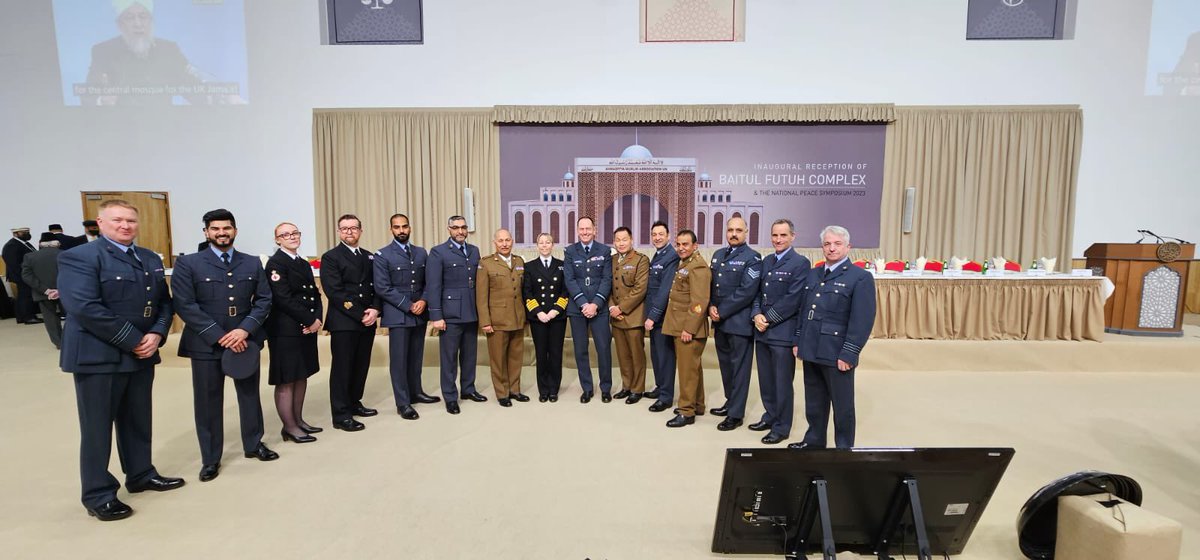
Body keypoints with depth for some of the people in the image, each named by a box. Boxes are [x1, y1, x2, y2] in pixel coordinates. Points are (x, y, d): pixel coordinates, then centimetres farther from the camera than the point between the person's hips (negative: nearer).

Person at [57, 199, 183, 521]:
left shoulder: (151, 260, 11)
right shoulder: (79, 257, -10)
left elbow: (164, 302, 10)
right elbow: (84, 308, -21)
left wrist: (156, 334, -9)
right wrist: (132, 341, -19)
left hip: (142, 354, 7)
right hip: (98, 357, -6)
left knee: (138, 422, 17)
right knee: (97, 428, 4)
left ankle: (140, 475, 32)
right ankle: (98, 495, 16)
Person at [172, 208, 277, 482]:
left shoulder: (252, 263, 7)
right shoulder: (188, 263, -3)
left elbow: (264, 300, 2)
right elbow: (185, 306, -10)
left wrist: (244, 330, -13)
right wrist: (220, 336, -16)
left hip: (246, 340, 3)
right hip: (206, 344, -3)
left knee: (250, 395, 14)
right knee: (208, 402, 7)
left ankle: (254, 444, 32)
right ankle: (210, 459, 22)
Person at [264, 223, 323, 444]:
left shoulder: (304, 263, 15)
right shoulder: (275, 263, -10)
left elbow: (315, 295, 11)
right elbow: (283, 299, -18)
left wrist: (317, 319, -6)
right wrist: (310, 320, -14)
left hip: (307, 328, 8)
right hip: (285, 330, -8)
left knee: (302, 375, 14)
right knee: (286, 380, 0)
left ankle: (298, 420, 25)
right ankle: (289, 427, 8)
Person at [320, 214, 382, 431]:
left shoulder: (369, 257, 15)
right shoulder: (331, 257, -3)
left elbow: (376, 287, 11)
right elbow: (334, 292, -12)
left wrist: (375, 310, -7)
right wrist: (360, 314, -15)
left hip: (368, 321, 6)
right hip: (343, 322, -6)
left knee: (361, 366, 11)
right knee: (342, 368, 0)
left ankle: (354, 403, 26)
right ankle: (341, 415, 7)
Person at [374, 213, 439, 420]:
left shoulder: (421, 253, 10)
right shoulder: (382, 255, -5)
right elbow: (382, 288, -12)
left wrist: (423, 301, -9)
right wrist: (408, 306, -14)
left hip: (420, 313, 5)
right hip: (397, 315, -5)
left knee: (416, 356, 13)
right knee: (399, 359, 0)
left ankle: (416, 392, 27)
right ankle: (403, 403, 6)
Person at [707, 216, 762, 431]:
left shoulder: (752, 258, -9)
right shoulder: (718, 255, 13)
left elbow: (747, 291, -17)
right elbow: (711, 284, 14)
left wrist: (721, 312, -16)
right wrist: (711, 307, -4)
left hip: (739, 323, -6)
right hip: (720, 322, 7)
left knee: (739, 367, 2)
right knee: (725, 364, 16)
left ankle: (736, 414, 10)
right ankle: (731, 402, 32)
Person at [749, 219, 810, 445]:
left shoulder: (800, 263, -8)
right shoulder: (766, 261, 14)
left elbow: (793, 299, -15)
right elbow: (757, 291, 12)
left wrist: (768, 319, -14)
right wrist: (756, 315, -6)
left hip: (783, 332, -6)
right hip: (762, 331, 6)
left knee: (782, 382, 3)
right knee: (765, 380, 15)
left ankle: (781, 428, 16)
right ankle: (770, 416, 32)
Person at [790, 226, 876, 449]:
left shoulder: (861, 277, -9)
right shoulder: (813, 274, 12)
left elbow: (863, 321, -14)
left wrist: (848, 354, -17)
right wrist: (798, 341, 12)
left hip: (837, 354, -6)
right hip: (811, 350, 6)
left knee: (842, 405, 9)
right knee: (814, 402, 18)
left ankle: (844, 448, 24)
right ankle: (814, 441, 34)